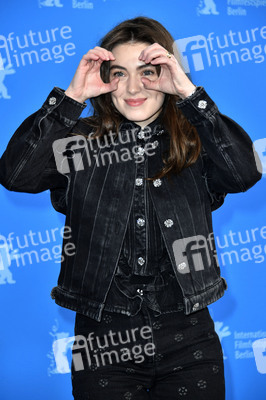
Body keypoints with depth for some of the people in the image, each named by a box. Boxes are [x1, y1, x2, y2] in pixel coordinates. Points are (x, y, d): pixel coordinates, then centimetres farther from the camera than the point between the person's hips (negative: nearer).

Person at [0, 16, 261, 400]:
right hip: (103, 339, 0)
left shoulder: (195, 141, 1)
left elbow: (244, 174, -18)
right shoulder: (83, 141, 0)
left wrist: (189, 92, -20)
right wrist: (71, 97, -17)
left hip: (189, 338, 1)